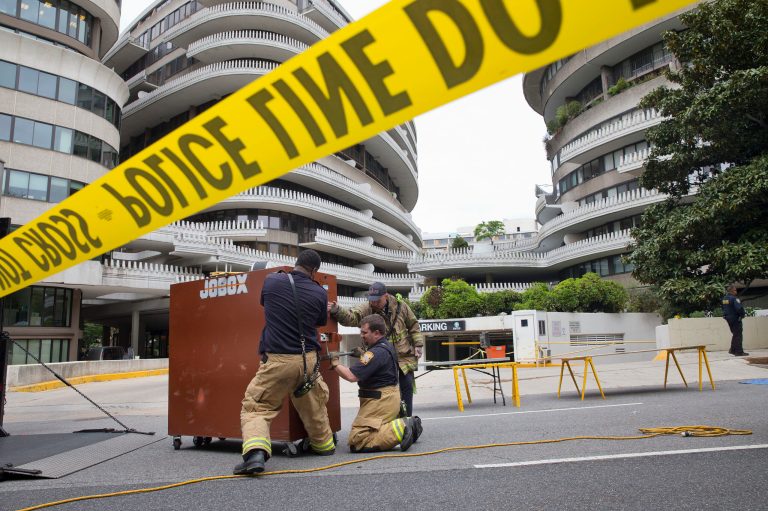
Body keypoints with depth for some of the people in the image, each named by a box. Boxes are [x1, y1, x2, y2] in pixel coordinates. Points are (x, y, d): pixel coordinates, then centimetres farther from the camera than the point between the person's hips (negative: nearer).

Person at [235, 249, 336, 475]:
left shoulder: (271, 281, -5)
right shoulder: (320, 293, -3)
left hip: (277, 360, -2)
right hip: (308, 361, 2)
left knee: (255, 408, 4)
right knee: (314, 405, 24)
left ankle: (255, 452, -18)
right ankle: (324, 445, 41)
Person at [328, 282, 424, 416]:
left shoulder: (400, 306, -7)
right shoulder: (366, 309, -11)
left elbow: (413, 325, 4)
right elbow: (351, 317, -31)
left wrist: (418, 344, -2)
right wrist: (337, 310, -50)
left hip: (405, 355, 1)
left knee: (407, 386, 8)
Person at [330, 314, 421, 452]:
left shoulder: (377, 352, -20)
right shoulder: (386, 346, 13)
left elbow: (352, 376, -25)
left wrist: (335, 363, -11)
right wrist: (362, 356, 16)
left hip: (380, 400, -11)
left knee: (356, 441, -15)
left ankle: (400, 430, -18)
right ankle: (408, 424, 10)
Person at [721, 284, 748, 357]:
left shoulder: (724, 298, 9)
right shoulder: (734, 299, -19)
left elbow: (724, 308, 18)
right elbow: (739, 308, -28)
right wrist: (743, 314, -11)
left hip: (728, 318, 9)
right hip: (735, 318, -9)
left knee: (735, 334, 20)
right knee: (738, 335, -1)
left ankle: (732, 350, 22)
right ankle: (739, 352, 1)